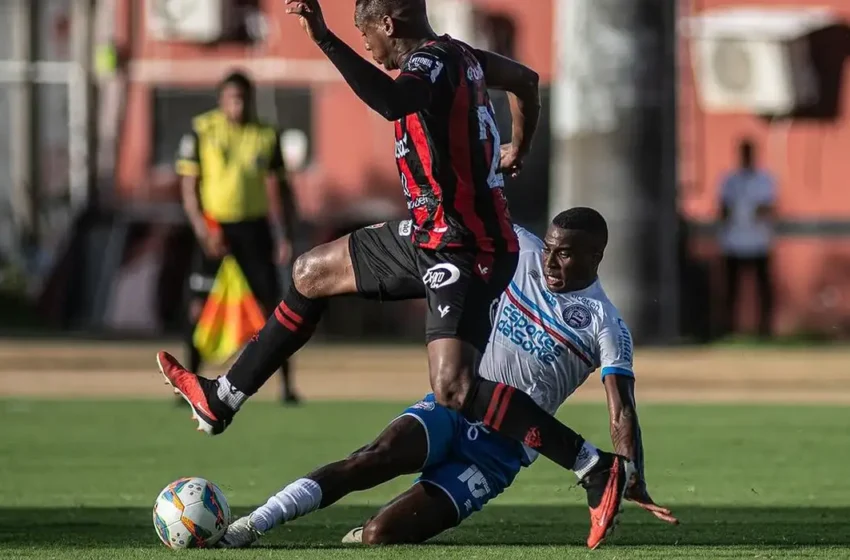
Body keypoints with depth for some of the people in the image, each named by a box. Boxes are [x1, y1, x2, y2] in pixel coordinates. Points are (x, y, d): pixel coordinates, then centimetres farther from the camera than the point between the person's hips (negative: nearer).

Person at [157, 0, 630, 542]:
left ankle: (602, 470, -19)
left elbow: (394, 102, -43)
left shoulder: (428, 65, -19)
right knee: (312, 273, 20)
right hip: (432, 235, 11)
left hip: (465, 251, -11)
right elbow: (526, 80, 27)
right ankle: (221, 401, 32)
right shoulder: (456, 55, 9)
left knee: (455, 391, -23)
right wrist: (517, 151, 42)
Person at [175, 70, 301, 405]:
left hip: (254, 226, 2)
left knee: (271, 304, 0)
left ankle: (287, 385, 5)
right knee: (200, 305, -3)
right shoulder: (201, 130, -4)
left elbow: (275, 189, 7)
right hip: (214, 227, -2)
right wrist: (201, 228, -15)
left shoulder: (266, 136, 3)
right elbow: (188, 184, -4)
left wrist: (283, 237, 0)